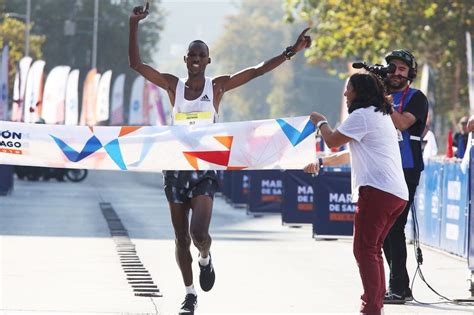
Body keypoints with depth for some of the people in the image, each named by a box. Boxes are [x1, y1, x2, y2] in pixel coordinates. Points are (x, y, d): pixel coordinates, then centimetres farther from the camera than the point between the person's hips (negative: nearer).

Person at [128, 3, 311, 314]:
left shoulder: (217, 86, 1)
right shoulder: (173, 85, 4)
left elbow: (257, 70, -3)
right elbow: (136, 64, -3)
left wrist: (290, 52, -10)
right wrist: (134, 26, -13)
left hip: (205, 169, -2)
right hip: (176, 168, 2)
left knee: (199, 233, -17)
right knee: (182, 239, 6)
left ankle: (206, 258, 19)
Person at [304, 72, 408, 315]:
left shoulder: (362, 116, -6)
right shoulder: (382, 117, 27)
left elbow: (333, 141, -2)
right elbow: (352, 154, 35)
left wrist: (321, 123, 17)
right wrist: (321, 162, 37)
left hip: (377, 191, -10)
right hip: (398, 193, 10)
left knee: (364, 250, -9)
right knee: (373, 250, 14)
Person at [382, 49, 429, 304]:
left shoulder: (416, 98, -2)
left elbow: (402, 122, -19)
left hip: (406, 170, -7)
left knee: (394, 227, -12)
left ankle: (398, 289, -10)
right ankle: (400, 288, 15)